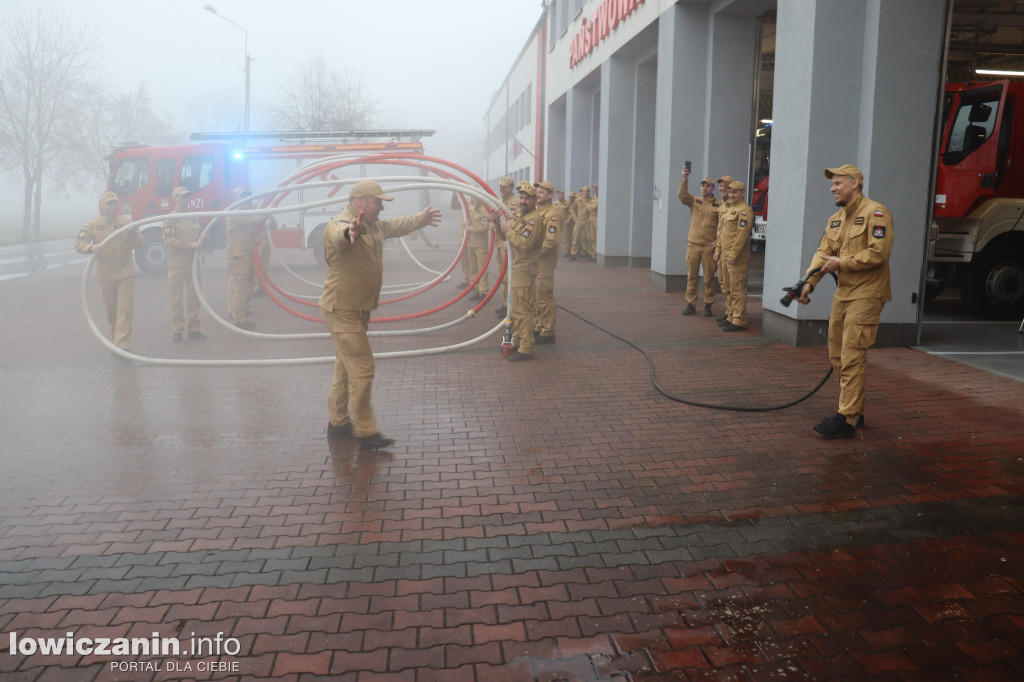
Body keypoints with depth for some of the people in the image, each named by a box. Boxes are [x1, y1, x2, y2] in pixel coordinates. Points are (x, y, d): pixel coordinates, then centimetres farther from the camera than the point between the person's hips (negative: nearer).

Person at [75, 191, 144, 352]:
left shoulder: (125, 222, 5)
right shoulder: (93, 225, 6)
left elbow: (141, 242, 1)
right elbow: (78, 244, 0)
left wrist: (133, 233, -22)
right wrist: (91, 247, -21)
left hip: (125, 273, -1)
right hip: (105, 275, 1)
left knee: (125, 309, -9)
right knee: (111, 310, 11)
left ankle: (123, 345, -10)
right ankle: (114, 341, 24)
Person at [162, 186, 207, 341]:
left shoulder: (193, 218, 13)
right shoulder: (171, 218, -4)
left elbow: (200, 235, 19)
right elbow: (168, 240, -14)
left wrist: (202, 241, -5)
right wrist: (190, 246, -19)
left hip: (192, 263, 5)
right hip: (176, 264, -5)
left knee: (194, 297, 6)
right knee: (176, 298, 3)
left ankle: (194, 329, 13)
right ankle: (177, 330, 10)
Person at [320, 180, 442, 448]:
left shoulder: (374, 226, 10)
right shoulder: (339, 225, -20)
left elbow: (396, 226, 31)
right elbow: (339, 236, -46)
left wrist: (421, 219, 44)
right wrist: (350, 232, -70)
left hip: (358, 309, 10)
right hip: (342, 309, -10)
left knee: (346, 368, 18)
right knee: (362, 368, -9)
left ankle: (338, 423, 30)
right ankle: (365, 431, -1)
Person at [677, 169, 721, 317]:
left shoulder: (719, 206, 3)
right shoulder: (694, 201, 9)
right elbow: (682, 195, -9)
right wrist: (685, 179, -22)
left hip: (709, 246, -2)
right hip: (693, 244, 2)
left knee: (709, 278, 2)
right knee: (691, 276, 5)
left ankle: (708, 306, 11)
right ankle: (691, 304, 12)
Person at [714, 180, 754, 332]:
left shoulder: (744, 210, -11)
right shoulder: (728, 210, 19)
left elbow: (743, 233, -18)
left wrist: (733, 254, -21)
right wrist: (718, 249, 16)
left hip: (737, 258, -10)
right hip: (725, 256, 10)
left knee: (737, 289, -8)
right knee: (728, 289, 15)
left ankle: (739, 322, -5)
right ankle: (732, 317, 24)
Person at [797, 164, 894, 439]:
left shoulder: (875, 213, -10)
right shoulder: (836, 218, 17)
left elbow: (878, 252, -20)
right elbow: (823, 252, 9)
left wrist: (841, 263, -15)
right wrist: (810, 282, -6)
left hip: (865, 295, -9)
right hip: (843, 293, 9)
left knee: (852, 358, -11)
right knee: (837, 356, 11)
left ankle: (847, 419, -9)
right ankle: (855, 412, 23)